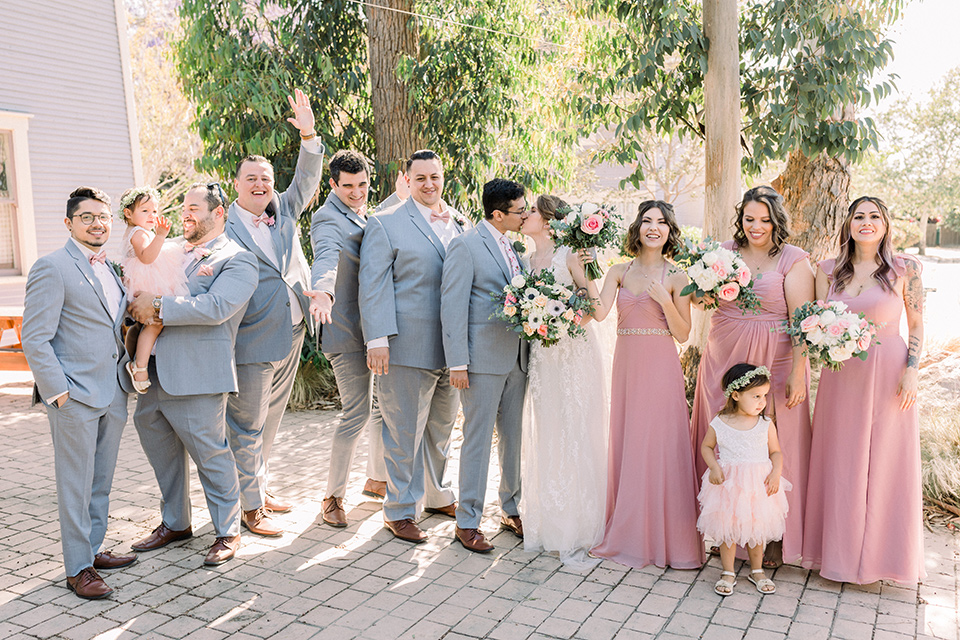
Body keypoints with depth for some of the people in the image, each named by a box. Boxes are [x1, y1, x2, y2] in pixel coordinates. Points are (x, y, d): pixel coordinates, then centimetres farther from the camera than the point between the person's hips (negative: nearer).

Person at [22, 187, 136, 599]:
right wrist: (58, 391, -16)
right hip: (75, 396, -7)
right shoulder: (52, 268, -10)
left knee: (101, 482, 17)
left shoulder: (109, 269, 14)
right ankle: (77, 568, 14)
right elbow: (35, 339, -13)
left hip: (112, 394, 7)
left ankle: (93, 550, 31)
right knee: (75, 485, 3)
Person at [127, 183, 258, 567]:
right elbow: (144, 286, 22)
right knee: (160, 450, 17)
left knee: (209, 454, 0)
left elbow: (216, 307, -20)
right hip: (154, 372, 8)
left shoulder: (238, 260, -6)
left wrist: (158, 307, -17)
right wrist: (142, 302, -1)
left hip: (196, 376, -8)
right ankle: (175, 524, 36)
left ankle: (227, 532, 18)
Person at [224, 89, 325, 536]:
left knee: (270, 420, 19)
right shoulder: (225, 226, -6)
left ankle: (260, 486, 35)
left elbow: (307, 180, 0)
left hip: (291, 336, 6)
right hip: (252, 341, -6)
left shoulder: (283, 211, 9)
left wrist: (308, 136, -11)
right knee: (247, 426, 3)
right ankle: (251, 508, 14)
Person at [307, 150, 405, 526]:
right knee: (357, 415, -7)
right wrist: (323, 294, -55)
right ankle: (333, 496, 9)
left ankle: (376, 479, 35)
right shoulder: (328, 220, -15)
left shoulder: (359, 214, 14)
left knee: (383, 407, 17)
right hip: (348, 331, -9)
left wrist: (398, 198, 33)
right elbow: (325, 259, -36)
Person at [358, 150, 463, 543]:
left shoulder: (461, 224, 13)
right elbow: (373, 285, -9)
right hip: (408, 348, -5)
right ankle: (399, 511, 18)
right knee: (405, 432, 3)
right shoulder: (386, 224, -4)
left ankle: (438, 496, 37)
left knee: (441, 428, 19)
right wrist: (377, 339, -17)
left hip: (451, 348, 6)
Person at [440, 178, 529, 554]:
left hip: (517, 358, 7)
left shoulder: (514, 247, 14)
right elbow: (453, 307, -12)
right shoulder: (466, 246, -8)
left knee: (514, 437, 14)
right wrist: (458, 364, -17)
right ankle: (468, 521, 12)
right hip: (484, 358, -7)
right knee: (478, 439, 0)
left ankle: (511, 510, 29)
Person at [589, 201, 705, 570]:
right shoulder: (620, 272, 8)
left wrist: (664, 300, -14)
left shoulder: (676, 277, 2)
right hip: (626, 366, 3)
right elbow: (598, 313, -8)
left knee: (660, 449, -2)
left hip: (661, 369, -3)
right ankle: (628, 532, 23)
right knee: (625, 447, 8)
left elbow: (682, 334, -2)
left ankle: (664, 537, 11)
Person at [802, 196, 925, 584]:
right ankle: (840, 549, 22)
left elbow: (916, 325, 2)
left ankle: (881, 552, 21)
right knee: (840, 463, 8)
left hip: (888, 374, -2)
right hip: (841, 375, 2)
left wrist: (911, 371, -8)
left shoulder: (905, 269, -1)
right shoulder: (829, 270, 5)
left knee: (885, 462, 5)